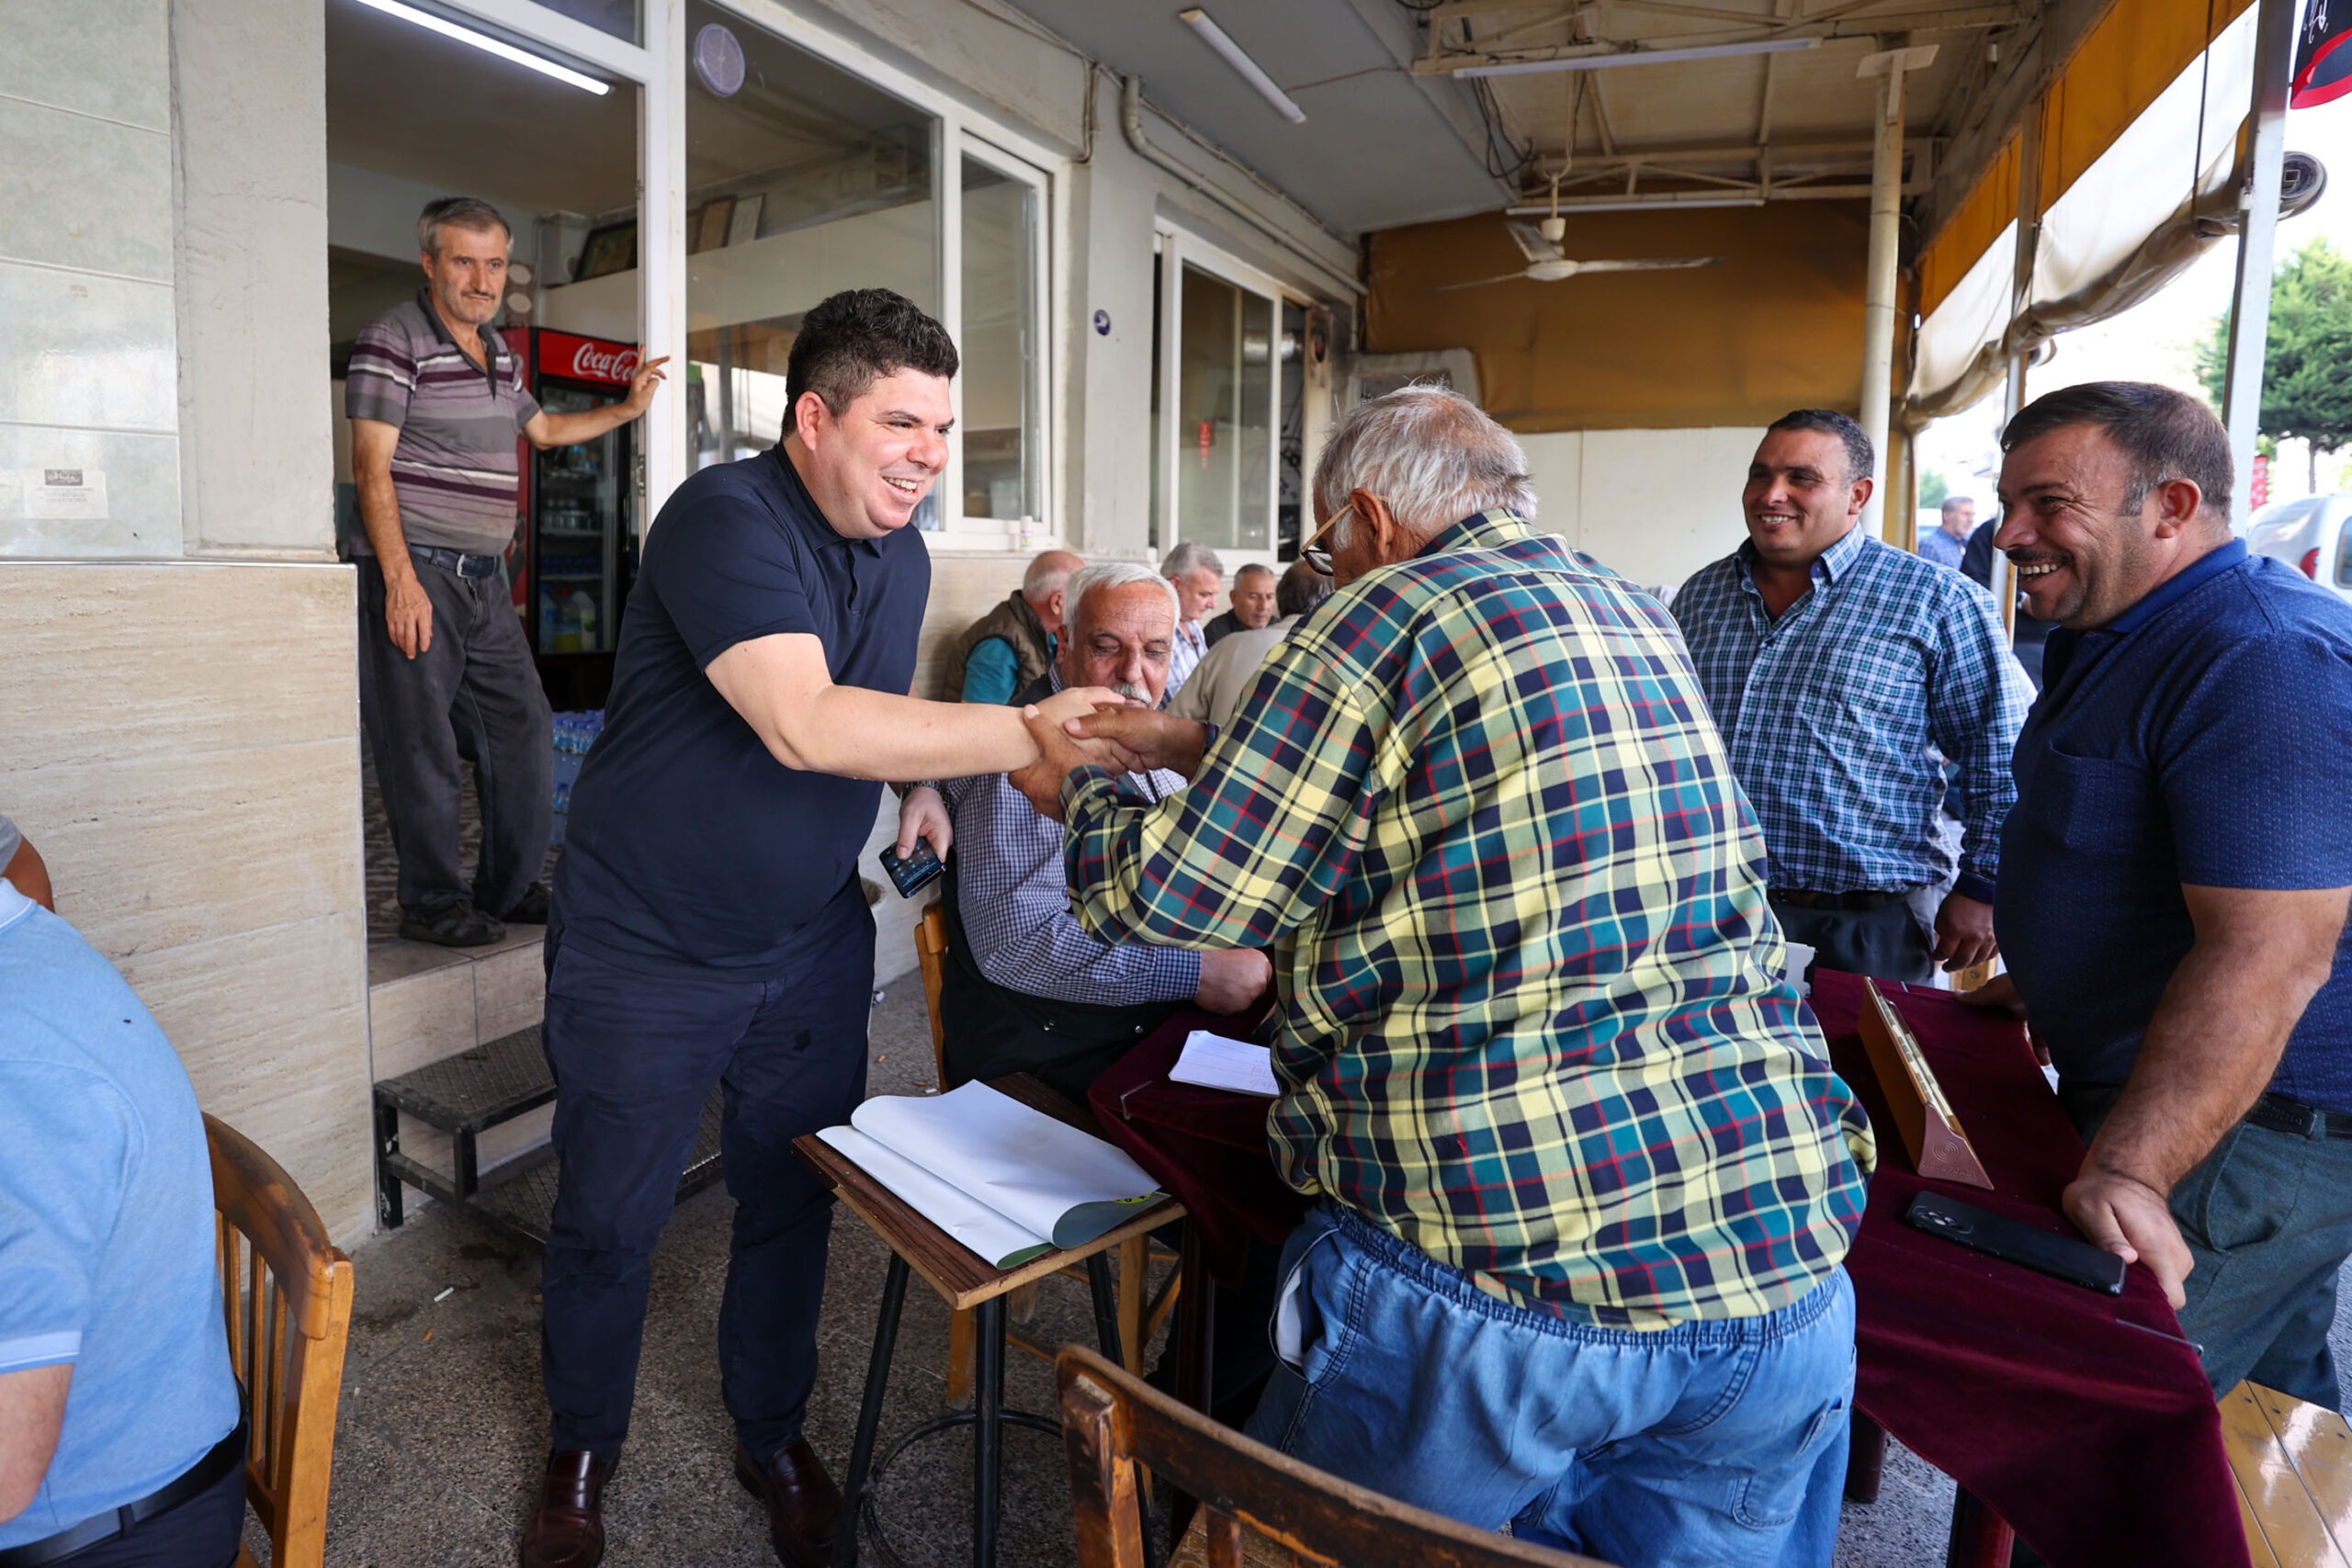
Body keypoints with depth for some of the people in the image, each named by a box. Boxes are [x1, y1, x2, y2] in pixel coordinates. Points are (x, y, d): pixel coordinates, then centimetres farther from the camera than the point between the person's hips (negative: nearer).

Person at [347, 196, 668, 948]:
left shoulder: (501, 353, 17)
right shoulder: (393, 339, -6)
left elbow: (541, 429, 36)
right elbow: (372, 467, -13)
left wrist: (626, 408, 32)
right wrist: (400, 580, -21)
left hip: (484, 579, 8)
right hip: (416, 575, -8)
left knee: (524, 732, 8)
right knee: (423, 750, -3)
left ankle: (508, 888, 20)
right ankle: (432, 904, 10)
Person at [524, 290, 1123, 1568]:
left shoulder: (903, 554, 3)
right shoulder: (723, 518, -22)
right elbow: (804, 724, -36)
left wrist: (918, 780, -1)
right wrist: (1035, 733, -39)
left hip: (812, 948, 6)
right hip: (644, 950, -5)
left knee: (792, 1206, 16)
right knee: (608, 1221, 13)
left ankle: (773, 1436, 41)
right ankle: (582, 1447, 41)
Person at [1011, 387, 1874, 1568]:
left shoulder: (1387, 614, -9)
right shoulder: (1636, 615, 15)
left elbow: (1172, 892, -6)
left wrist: (1079, 790, 15)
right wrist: (1192, 748, 27)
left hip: (1502, 1265, -7)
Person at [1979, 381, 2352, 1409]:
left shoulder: (2266, 660, -24)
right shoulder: (2110, 634, 11)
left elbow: (2266, 955, -31)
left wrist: (2126, 1172, -34)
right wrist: (2046, 985, 26)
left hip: (2240, 1132, -10)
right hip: (2136, 1092, 10)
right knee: (2265, 1411, 23)